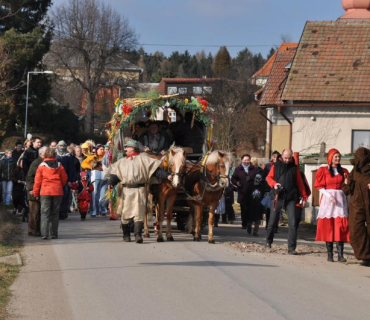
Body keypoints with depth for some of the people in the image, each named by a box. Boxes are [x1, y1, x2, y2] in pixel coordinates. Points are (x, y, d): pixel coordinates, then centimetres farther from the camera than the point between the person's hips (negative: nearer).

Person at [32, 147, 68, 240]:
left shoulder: (42, 166, -3)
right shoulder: (59, 166, 3)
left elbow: (37, 180, 0)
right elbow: (64, 179, 10)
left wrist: (35, 193, 9)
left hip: (45, 192, -2)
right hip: (58, 192, 2)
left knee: (45, 214, -1)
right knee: (55, 214, 10)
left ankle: (44, 234, -11)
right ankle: (54, 234, 9)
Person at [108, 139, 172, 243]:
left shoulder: (143, 158, 7)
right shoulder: (122, 162, 17)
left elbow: (155, 169, 1)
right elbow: (115, 174, 8)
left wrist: (166, 176, -11)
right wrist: (111, 183, -11)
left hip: (139, 189, -4)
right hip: (126, 190, 4)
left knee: (139, 213, -10)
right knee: (125, 213, 6)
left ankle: (138, 235, -13)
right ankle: (126, 235, 19)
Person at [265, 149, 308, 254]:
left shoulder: (294, 168, 10)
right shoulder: (276, 166, 8)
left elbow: (300, 183, 10)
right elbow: (269, 177, 6)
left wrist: (304, 197, 5)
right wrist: (274, 184, -16)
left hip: (291, 198, 0)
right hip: (278, 197, 0)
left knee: (293, 223, -9)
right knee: (272, 221, 8)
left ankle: (291, 248, -8)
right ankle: (268, 241, 30)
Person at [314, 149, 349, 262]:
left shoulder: (343, 171, 14)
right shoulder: (323, 170, 5)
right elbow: (320, 187, -1)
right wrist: (329, 196, -13)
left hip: (341, 199, 2)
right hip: (327, 199, -2)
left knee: (341, 227, -8)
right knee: (328, 226, -4)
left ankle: (340, 255, -13)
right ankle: (329, 254, -1)